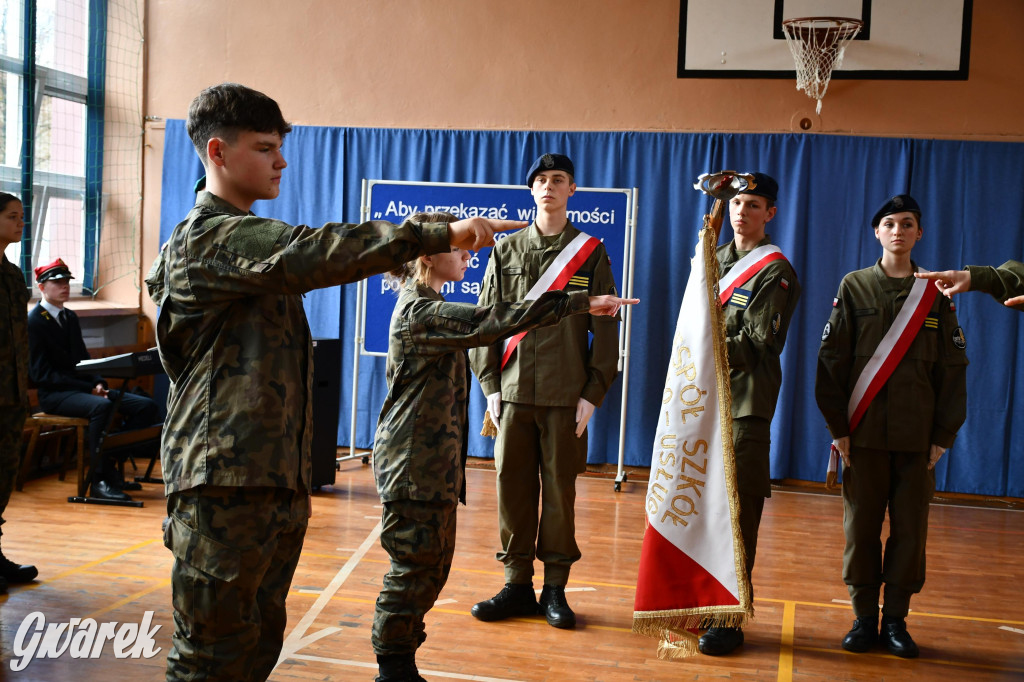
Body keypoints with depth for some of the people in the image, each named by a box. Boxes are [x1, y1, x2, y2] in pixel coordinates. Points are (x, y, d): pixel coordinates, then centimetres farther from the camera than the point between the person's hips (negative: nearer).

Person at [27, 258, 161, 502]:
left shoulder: (70, 317, 17)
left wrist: (98, 383, -4)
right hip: (54, 394, -8)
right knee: (102, 406, -38)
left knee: (147, 406, -11)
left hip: (83, 388, 8)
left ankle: (111, 469, -7)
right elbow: (41, 374, -14)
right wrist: (88, 388, -20)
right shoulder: (33, 321, -8)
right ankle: (98, 480, -28)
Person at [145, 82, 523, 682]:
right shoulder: (210, 237, -11)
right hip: (226, 481, -10)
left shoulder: (247, 238, 21)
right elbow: (314, 253, -28)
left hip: (276, 478, 10)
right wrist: (441, 235, -33)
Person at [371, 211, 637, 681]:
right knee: (415, 567, -3)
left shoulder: (430, 308, 17)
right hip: (414, 464, -10)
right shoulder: (419, 311, -17)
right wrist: (580, 303, -28)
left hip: (434, 464, 10)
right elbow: (490, 322, -27)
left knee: (433, 566, 13)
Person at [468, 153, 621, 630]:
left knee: (560, 491, 4)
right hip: (513, 393, 2)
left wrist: (593, 393, -4)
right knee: (513, 488, 4)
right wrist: (490, 385, 1)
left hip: (566, 397, -2)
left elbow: (605, 328, 3)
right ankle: (517, 584, 16)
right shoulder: (506, 250, 10)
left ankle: (555, 587, 16)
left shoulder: (591, 253, 4)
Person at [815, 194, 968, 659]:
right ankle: (864, 617, 17)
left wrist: (943, 435, 1)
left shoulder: (936, 294, 5)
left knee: (910, 529, 5)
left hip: (916, 436, 1)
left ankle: (896, 620, 17)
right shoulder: (854, 287, 3)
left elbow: (953, 368, 6)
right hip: (864, 431, -1)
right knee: (861, 526, 4)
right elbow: (832, 359, 0)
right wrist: (837, 426, -5)